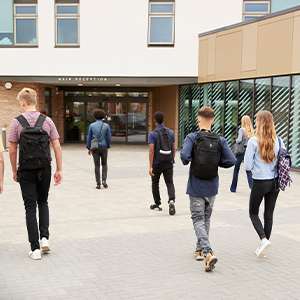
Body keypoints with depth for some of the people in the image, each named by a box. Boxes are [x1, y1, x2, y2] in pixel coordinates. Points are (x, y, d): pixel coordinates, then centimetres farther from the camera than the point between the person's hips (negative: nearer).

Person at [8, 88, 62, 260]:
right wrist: (59, 170, 3)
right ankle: (44, 237, 8)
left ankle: (35, 248, 4)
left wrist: (14, 171, 8)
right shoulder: (47, 121, 0)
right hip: (44, 169, 2)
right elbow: (57, 147, -3)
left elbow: (12, 150, -4)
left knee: (30, 207, 4)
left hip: (26, 171, -2)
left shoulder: (17, 122, -6)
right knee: (43, 202, 22)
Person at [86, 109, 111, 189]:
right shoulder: (106, 126, -3)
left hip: (95, 148, 0)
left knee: (97, 166, 6)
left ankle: (98, 184, 4)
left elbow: (89, 137, -1)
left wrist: (88, 148, 7)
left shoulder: (91, 125, -2)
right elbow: (109, 138, -4)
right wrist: (107, 146, 12)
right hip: (103, 148, 0)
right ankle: (104, 180, -1)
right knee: (104, 164, 17)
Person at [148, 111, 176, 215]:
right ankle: (171, 200, -22)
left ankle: (157, 204, 23)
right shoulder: (170, 132, 2)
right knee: (169, 183, 2)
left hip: (157, 163, -2)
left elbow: (151, 151, -16)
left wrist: (150, 167, -16)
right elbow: (173, 149, 7)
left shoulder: (153, 134, -10)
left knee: (155, 183, 15)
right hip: (168, 163, 2)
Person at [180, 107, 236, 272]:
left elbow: (184, 155, -26)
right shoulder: (220, 140, -3)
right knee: (206, 218, 19)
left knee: (198, 220, 0)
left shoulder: (192, 138, -11)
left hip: (196, 187, -3)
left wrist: (186, 161, -3)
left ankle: (208, 253, -16)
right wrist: (216, 162, 7)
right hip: (212, 187, 3)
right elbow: (231, 160, -10)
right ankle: (200, 250, 29)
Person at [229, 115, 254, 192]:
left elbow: (239, 140, -23)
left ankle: (233, 188, 22)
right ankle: (252, 187, -9)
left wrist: (236, 140, -2)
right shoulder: (251, 130, 3)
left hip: (241, 150, -4)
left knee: (236, 169, 12)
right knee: (248, 170, 7)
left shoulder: (242, 129, -11)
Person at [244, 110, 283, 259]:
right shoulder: (278, 140, -2)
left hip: (259, 182, -4)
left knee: (253, 213, 13)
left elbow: (248, 166, -12)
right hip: (275, 182, 4)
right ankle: (263, 247, 20)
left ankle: (264, 240, -7)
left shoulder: (253, 141, -14)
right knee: (269, 215, 13)